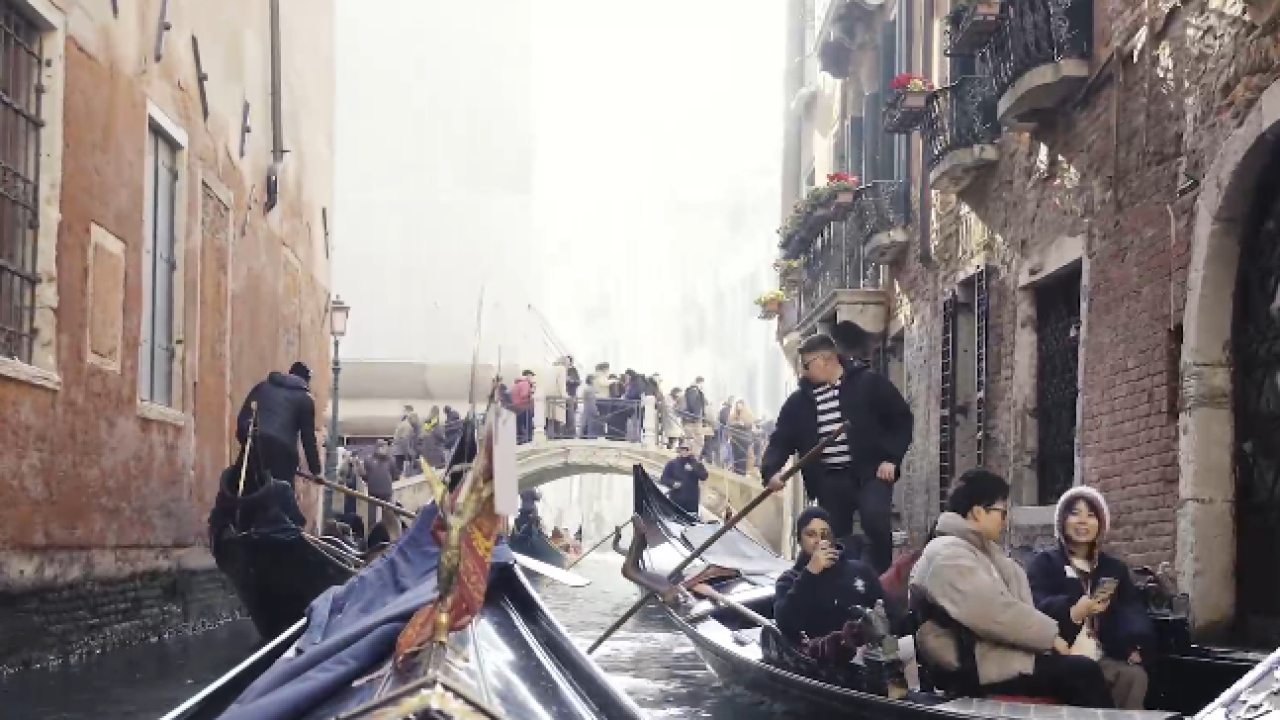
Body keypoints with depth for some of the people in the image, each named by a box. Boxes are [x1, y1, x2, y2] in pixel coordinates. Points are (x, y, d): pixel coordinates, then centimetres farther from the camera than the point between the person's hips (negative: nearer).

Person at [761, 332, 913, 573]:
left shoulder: (869, 383, 0)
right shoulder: (799, 400, 9)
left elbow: (902, 419, 4)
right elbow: (781, 440, 9)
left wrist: (891, 458, -6)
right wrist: (771, 471, -10)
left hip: (870, 472, -4)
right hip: (830, 481, 4)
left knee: (876, 520, -26)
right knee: (835, 541, 4)